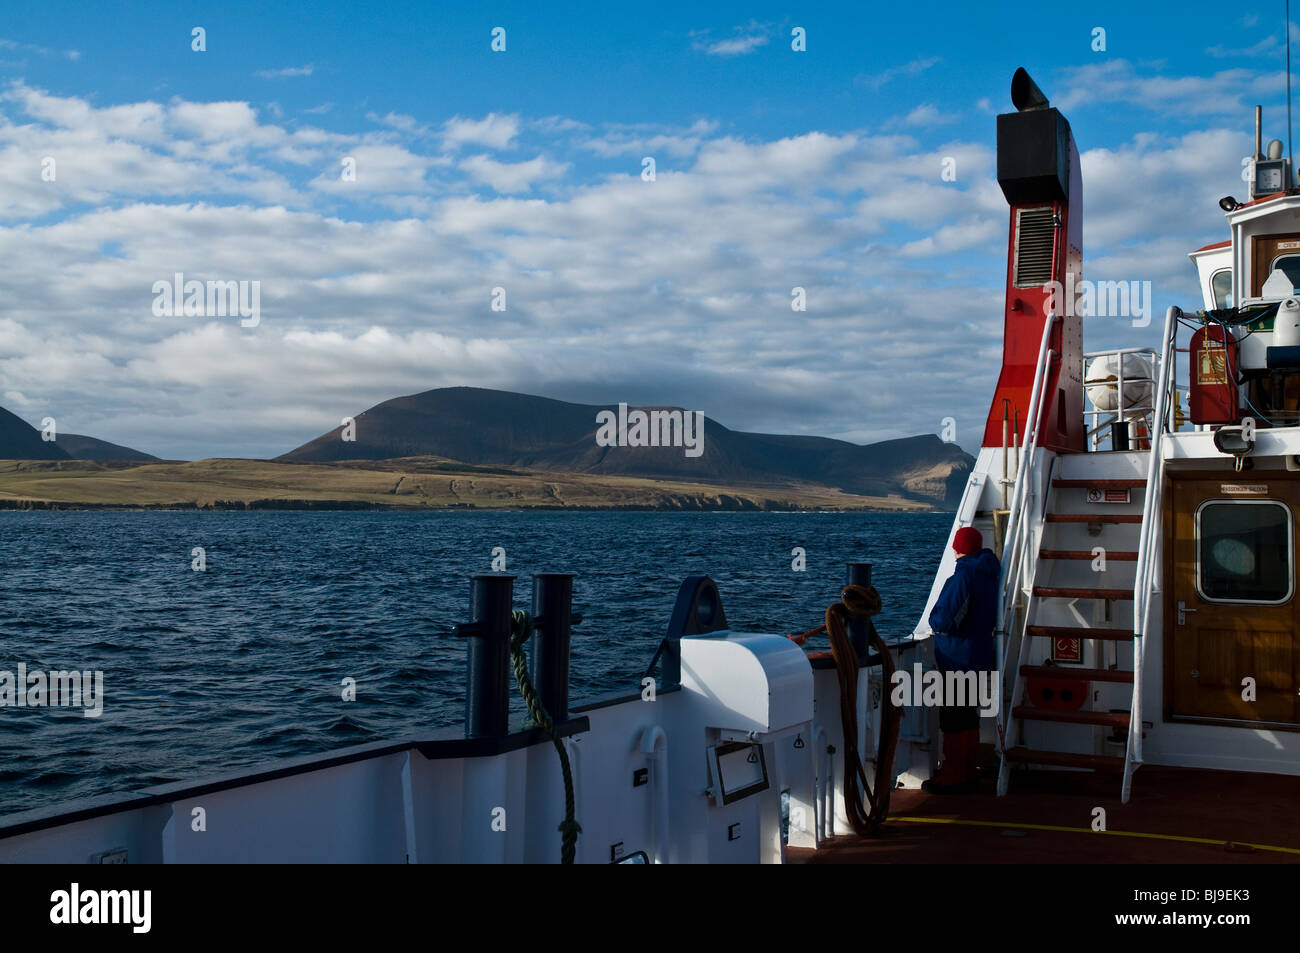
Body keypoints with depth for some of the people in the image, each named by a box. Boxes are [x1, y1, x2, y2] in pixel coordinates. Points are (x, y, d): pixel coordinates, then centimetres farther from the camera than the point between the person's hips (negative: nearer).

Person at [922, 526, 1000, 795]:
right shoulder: (988, 574, 7)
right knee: (970, 717, 17)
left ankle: (953, 778, 3)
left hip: (958, 660, -9)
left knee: (954, 721, -2)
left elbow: (943, 621, -23)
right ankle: (968, 774, 25)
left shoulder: (962, 577, -20)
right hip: (981, 658, 9)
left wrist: (934, 621, 0)